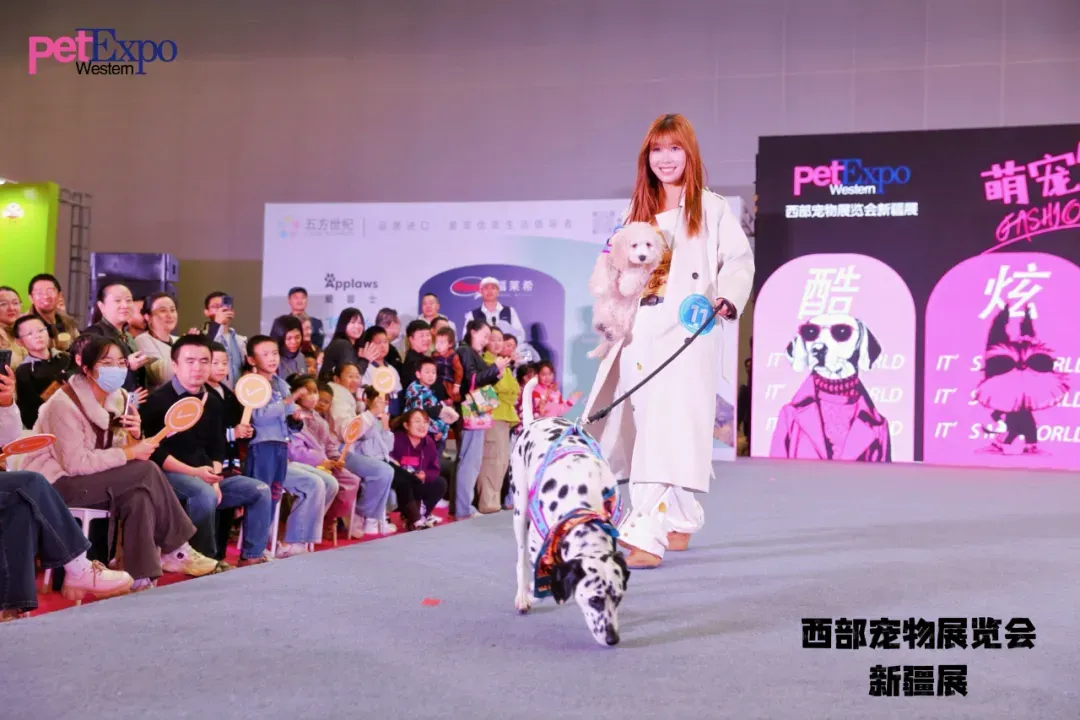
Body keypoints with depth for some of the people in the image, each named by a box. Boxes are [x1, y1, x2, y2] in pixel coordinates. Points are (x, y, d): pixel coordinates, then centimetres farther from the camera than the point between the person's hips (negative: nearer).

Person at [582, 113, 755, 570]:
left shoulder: (711, 209, 3)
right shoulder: (636, 213, 18)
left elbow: (740, 260, -1)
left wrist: (726, 299, -18)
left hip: (688, 333, -5)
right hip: (641, 333, 6)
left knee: (670, 428, -16)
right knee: (646, 427, 8)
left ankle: (648, 533, -23)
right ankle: (681, 520, 26)